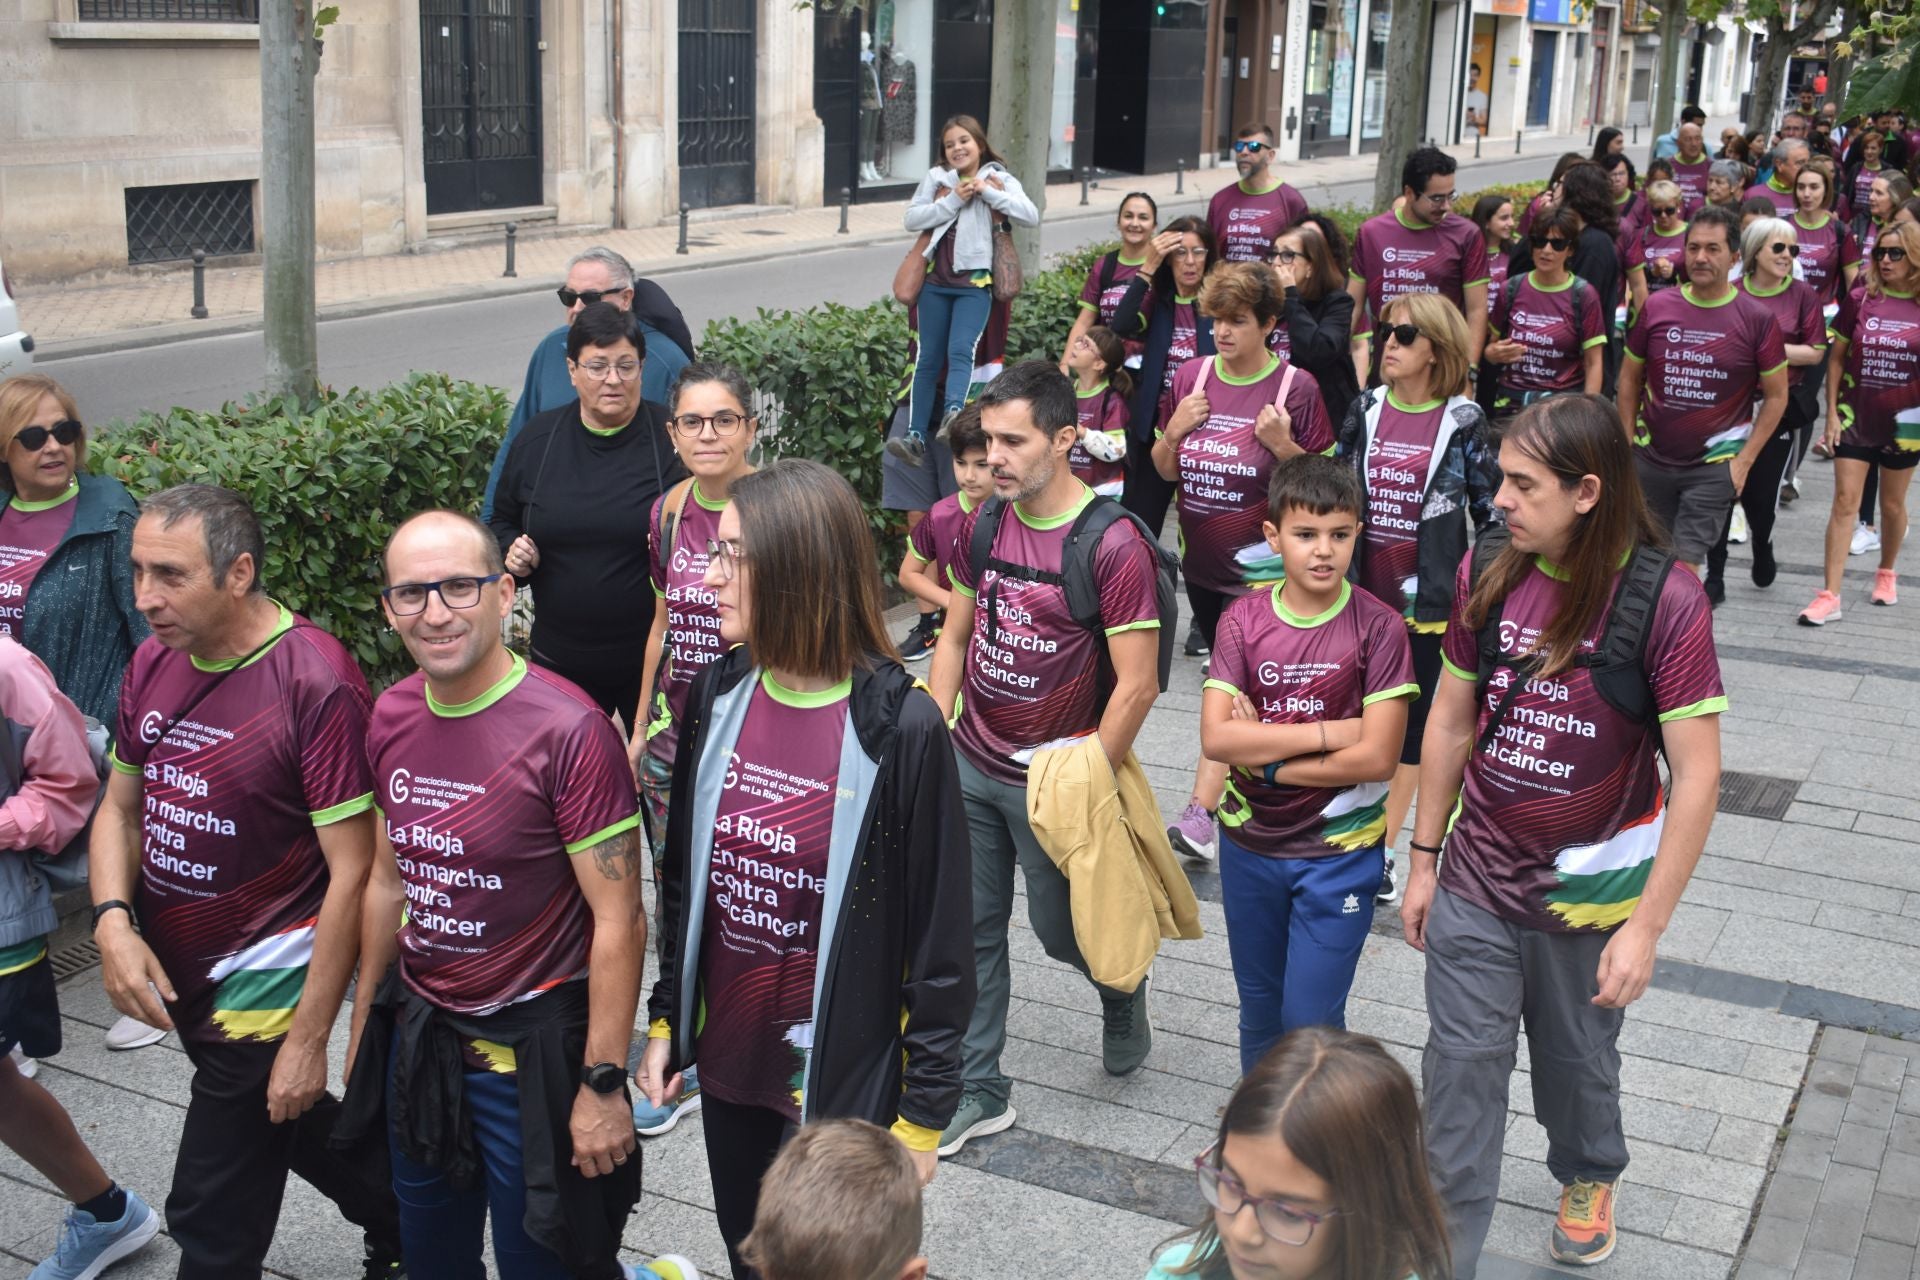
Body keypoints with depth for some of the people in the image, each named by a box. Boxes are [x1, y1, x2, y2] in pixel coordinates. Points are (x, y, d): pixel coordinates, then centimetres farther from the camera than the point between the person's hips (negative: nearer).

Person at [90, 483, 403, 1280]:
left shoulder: (316, 683, -21)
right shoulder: (154, 662, 0)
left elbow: (351, 872, -20)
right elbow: (120, 806, 11)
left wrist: (309, 1038, -19)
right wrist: (113, 920, -8)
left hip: (263, 988, -7)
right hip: (176, 977, 7)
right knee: (286, 1129, 26)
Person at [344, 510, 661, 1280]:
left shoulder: (568, 731, -22)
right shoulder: (391, 718, -1)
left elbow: (618, 920, -19)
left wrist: (604, 1085, -19)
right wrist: (364, 1023, 15)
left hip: (531, 1047, -6)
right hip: (418, 1036, 6)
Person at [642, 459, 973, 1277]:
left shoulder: (898, 727, -19)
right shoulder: (717, 697, -3)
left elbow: (938, 935, -13)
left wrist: (923, 1111, -10)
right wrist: (665, 1018, 11)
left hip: (840, 1082, -5)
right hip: (726, 1059, 5)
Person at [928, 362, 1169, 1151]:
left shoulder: (1112, 545, -18)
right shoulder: (983, 525, 1)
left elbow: (1136, 685, -17)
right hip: (969, 767, 5)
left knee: (1061, 930, 11)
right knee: (970, 929, 9)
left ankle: (1122, 986, 45)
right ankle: (976, 1092, 23)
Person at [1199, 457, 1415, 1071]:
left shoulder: (1378, 628, -13)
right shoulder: (1242, 619, -6)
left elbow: (1377, 758, -19)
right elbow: (1216, 737, -16)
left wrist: (1265, 758, -15)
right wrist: (1328, 731, -20)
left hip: (1339, 852, -3)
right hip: (1249, 846, 3)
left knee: (1309, 1019, -2)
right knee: (1259, 1007, 19)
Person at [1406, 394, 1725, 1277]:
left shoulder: (1663, 600, -19)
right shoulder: (1489, 574, -7)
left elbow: (1696, 776, -17)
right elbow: (1450, 721, 4)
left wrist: (1646, 928, -17)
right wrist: (1424, 859, 8)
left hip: (1589, 890, -2)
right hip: (1475, 881, 2)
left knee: (1577, 1061, 20)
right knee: (1460, 1071, 4)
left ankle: (1590, 1177, 51)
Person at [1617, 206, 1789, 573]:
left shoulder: (1756, 318, -6)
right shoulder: (1656, 306, 0)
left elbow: (1776, 395, 0)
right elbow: (1630, 378, 10)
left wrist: (1744, 460, -6)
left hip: (1713, 466, -3)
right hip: (1650, 460, 3)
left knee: (1685, 564, -6)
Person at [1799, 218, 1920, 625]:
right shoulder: (1859, 300, -3)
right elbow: (1837, 358, 4)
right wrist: (1832, 413, -1)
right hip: (1855, 418, 0)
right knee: (1845, 501, -3)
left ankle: (1886, 573, 38)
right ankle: (1830, 596, -3)